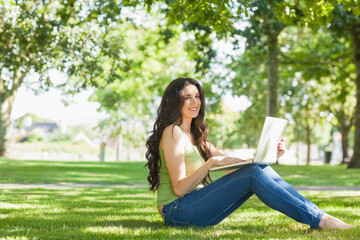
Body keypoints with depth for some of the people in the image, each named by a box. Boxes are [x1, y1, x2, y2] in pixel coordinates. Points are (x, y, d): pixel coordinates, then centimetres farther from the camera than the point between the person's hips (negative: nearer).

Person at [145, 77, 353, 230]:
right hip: (177, 211, -8)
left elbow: (232, 165, 13)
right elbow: (179, 188, -16)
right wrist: (211, 163, -28)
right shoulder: (172, 132, -9)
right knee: (253, 174, -22)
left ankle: (316, 213, -13)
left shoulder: (195, 135, 19)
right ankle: (319, 220, -23)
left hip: (195, 205, 8)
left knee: (261, 169, -8)